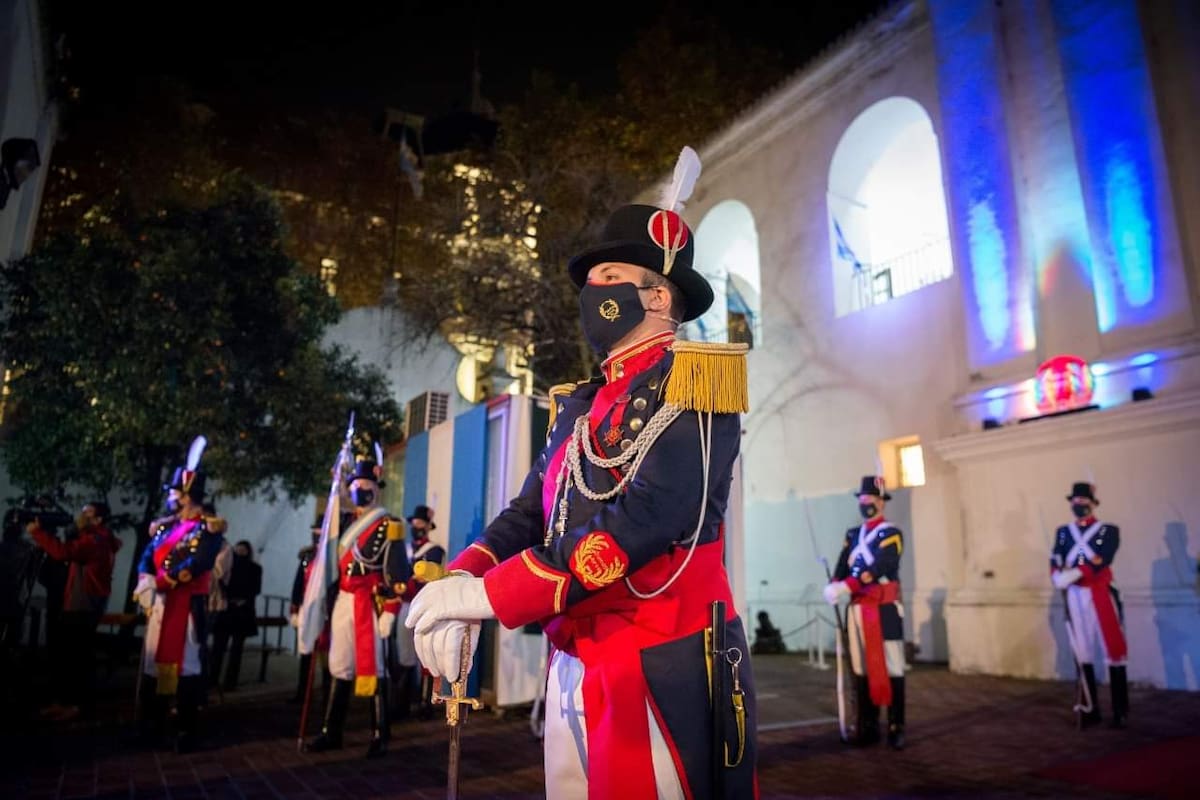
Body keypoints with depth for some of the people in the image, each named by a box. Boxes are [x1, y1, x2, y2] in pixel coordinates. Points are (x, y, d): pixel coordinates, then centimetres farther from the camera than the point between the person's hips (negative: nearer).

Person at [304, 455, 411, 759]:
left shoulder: (388, 527, -7)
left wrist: (390, 611, -17)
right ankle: (331, 732, 23)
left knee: (372, 669, -2)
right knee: (341, 668, 13)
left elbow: (396, 575, -12)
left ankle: (379, 737, 7)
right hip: (343, 603, 7)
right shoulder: (349, 526, 16)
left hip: (370, 605, -7)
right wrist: (330, 604, 18)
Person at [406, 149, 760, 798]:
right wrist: (463, 577, -12)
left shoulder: (693, 379, -8)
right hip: (573, 668, 7)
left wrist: (494, 593, -22)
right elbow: (531, 509, 10)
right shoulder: (578, 407, 16)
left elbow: (656, 513, -22)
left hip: (664, 671, -7)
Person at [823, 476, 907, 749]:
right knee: (862, 669, 9)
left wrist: (846, 586, -28)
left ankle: (896, 728, 7)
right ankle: (868, 727, 17)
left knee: (890, 669, -2)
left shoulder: (891, 533, -4)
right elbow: (842, 567, 4)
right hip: (857, 609, 6)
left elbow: (878, 568, -19)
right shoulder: (853, 535, 15)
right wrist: (833, 587, -17)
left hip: (884, 609, -6)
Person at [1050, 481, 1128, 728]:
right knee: (1083, 654, 8)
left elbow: (1100, 561, -16)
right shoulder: (1062, 532, 11)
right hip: (1074, 597, 3)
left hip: (1101, 595, -3)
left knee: (1113, 651, 0)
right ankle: (1091, 709, 17)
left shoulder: (1108, 531, 0)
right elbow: (1055, 563, -1)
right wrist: (1059, 578, -21)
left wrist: (1074, 574, -27)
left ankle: (1120, 711, 10)